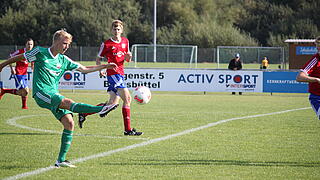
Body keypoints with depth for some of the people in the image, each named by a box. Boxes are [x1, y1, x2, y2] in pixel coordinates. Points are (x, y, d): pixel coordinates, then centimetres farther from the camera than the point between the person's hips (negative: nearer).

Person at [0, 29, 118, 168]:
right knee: (68, 102, -30)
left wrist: (105, 66, 13)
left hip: (54, 96, 7)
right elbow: (19, 57, 13)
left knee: (69, 124, -8)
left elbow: (84, 69, 19)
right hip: (41, 94, -7)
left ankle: (61, 160, -3)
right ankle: (100, 109, -50)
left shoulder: (64, 60, 14)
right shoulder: (40, 52, -1)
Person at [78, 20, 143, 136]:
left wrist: (128, 57, -2)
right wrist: (100, 70, -10)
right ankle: (128, 129, -16)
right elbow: (98, 58, 6)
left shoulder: (125, 41, 14)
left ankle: (84, 114, 18)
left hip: (120, 73, 7)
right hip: (112, 73, -7)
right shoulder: (106, 44, -3)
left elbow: (127, 59, 21)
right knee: (127, 98, -18)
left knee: (113, 103, 7)